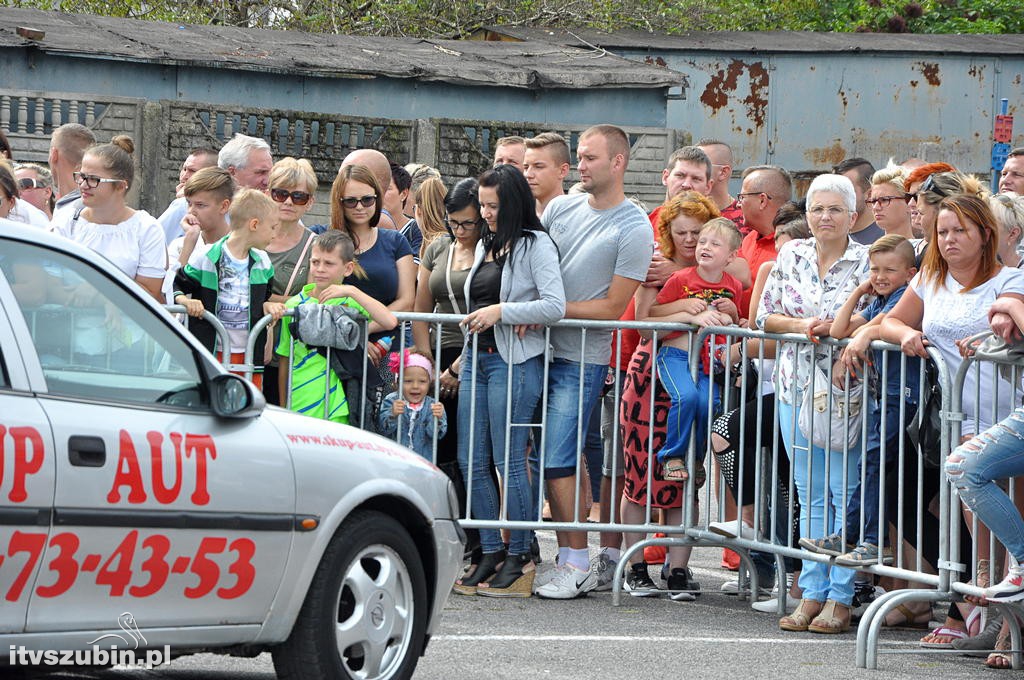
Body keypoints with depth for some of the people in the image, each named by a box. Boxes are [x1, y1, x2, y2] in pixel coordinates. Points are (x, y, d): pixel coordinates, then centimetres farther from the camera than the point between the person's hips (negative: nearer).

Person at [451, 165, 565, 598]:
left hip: (516, 362, -8)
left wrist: (501, 312, -16)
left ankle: (520, 556, 0)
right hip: (477, 358, 8)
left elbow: (555, 307, -15)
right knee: (471, 461, 4)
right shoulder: (486, 245, 17)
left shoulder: (535, 245, -6)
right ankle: (490, 554, 10)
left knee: (508, 461, -7)